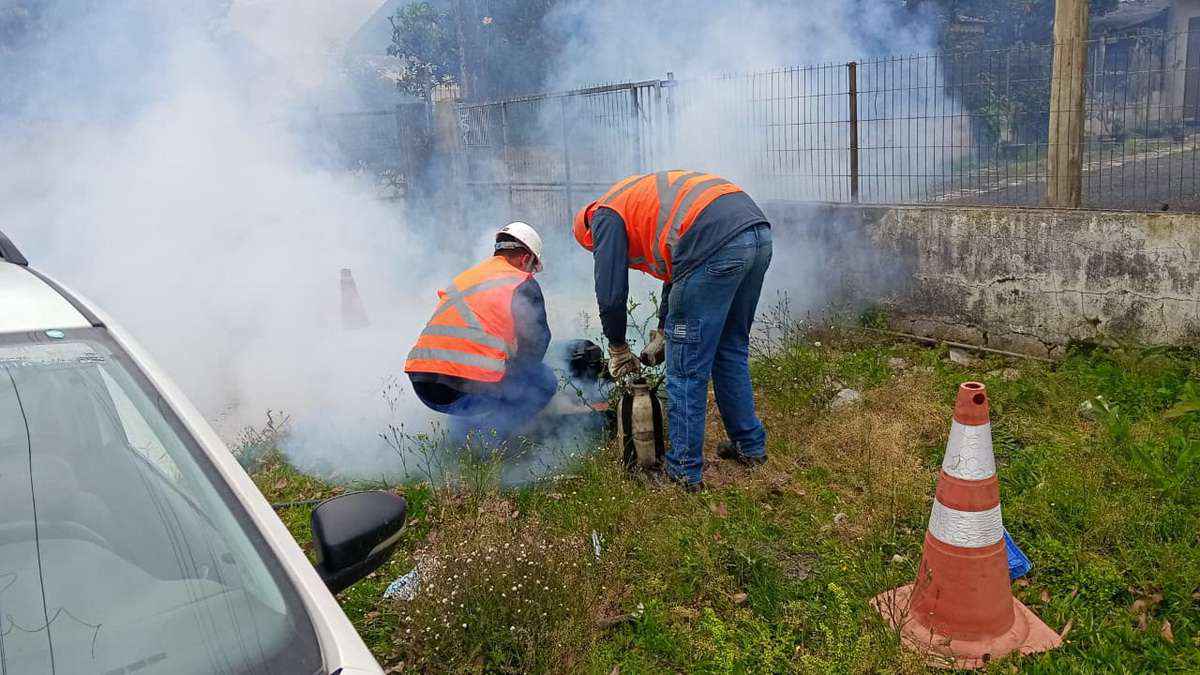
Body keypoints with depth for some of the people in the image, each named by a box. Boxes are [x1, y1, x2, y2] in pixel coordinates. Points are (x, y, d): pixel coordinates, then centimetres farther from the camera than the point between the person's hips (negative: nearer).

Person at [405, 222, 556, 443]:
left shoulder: (463, 278, 25)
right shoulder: (523, 284, 6)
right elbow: (536, 344, 7)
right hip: (467, 390, -7)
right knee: (546, 381, 13)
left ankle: (462, 432, 20)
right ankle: (490, 437, -2)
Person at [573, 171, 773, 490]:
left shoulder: (604, 215, 13)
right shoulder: (643, 200, 37)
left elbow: (611, 293, 9)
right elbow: (676, 272, 41)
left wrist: (618, 349, 23)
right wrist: (662, 332, 43)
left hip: (717, 245, -9)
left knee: (686, 368, 3)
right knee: (731, 351, 24)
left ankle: (684, 470, 13)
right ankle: (750, 445, 34)